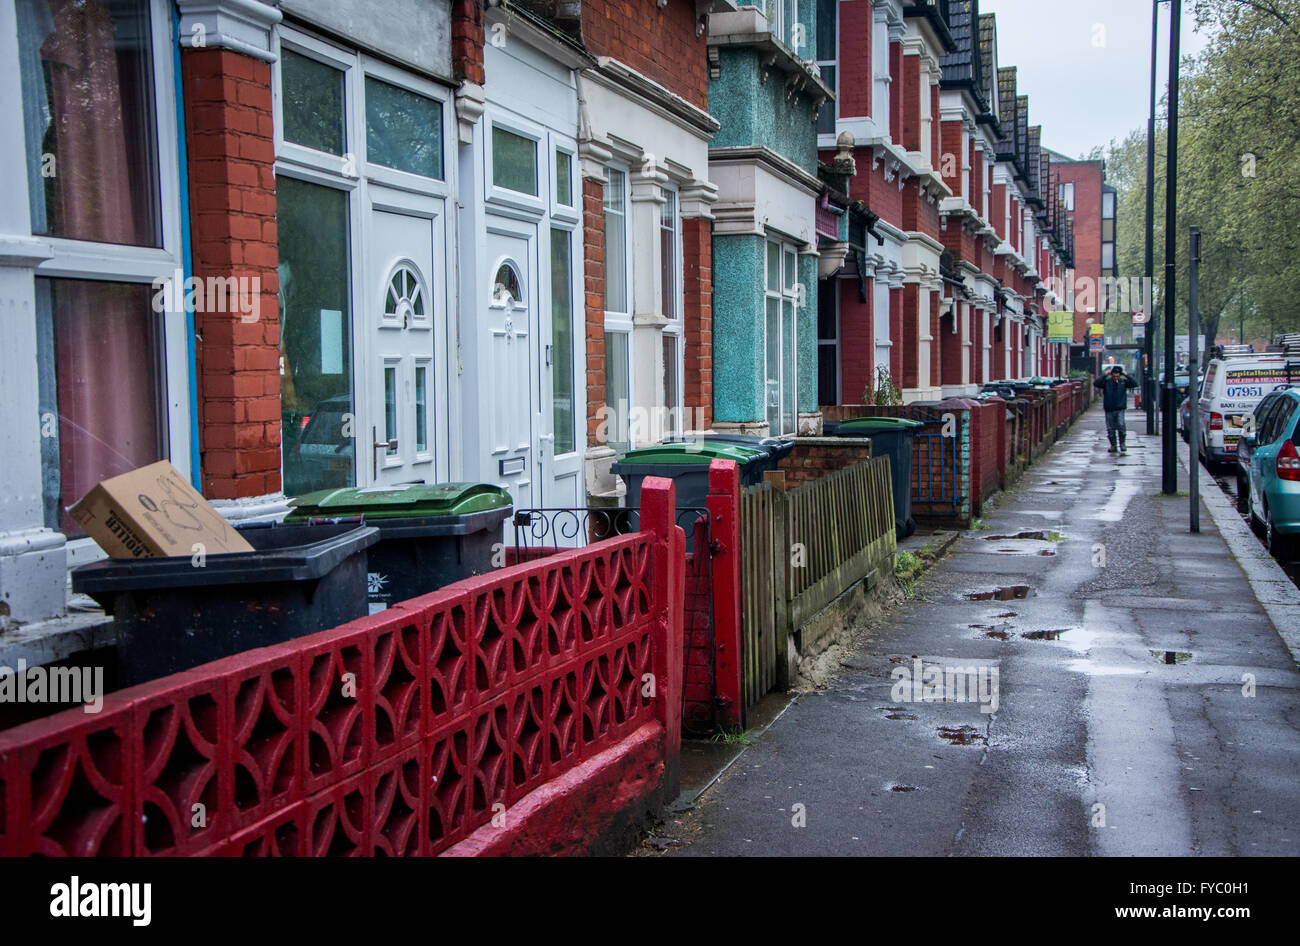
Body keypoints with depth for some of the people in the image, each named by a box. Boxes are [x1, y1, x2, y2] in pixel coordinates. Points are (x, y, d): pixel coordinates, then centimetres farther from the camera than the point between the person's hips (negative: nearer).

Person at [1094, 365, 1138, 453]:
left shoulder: (1123, 381, 5)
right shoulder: (1107, 381, 1)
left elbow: (1135, 384, -5)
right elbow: (1095, 384, -11)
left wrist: (1126, 376, -12)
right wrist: (1105, 375, -16)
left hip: (1120, 409, -1)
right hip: (1109, 409, 1)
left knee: (1121, 426, -17)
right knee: (1110, 429, 4)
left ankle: (1122, 444, -2)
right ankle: (1113, 445, 15)